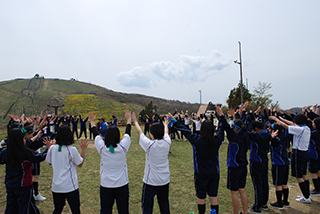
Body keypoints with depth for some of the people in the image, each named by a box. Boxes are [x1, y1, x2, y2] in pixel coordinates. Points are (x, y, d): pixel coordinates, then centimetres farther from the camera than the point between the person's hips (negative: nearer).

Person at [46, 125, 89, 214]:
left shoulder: (52, 148, -5)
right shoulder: (72, 150, -17)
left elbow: (50, 162, 13)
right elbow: (80, 164, -4)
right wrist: (83, 149, 2)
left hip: (56, 186, 5)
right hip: (70, 186, -5)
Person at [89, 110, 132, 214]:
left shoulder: (102, 148, -12)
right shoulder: (123, 147, -13)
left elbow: (96, 134, 6)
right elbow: (127, 133, 3)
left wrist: (92, 121, 22)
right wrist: (129, 119, 20)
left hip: (105, 186, 1)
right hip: (122, 185, -1)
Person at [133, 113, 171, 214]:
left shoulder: (149, 144, -20)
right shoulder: (167, 142, -9)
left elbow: (140, 132, -5)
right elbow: (166, 133, 12)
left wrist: (135, 121, 12)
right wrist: (165, 124, 34)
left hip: (151, 181, -4)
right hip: (165, 180, 5)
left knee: (147, 205, 10)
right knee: (164, 204, 21)